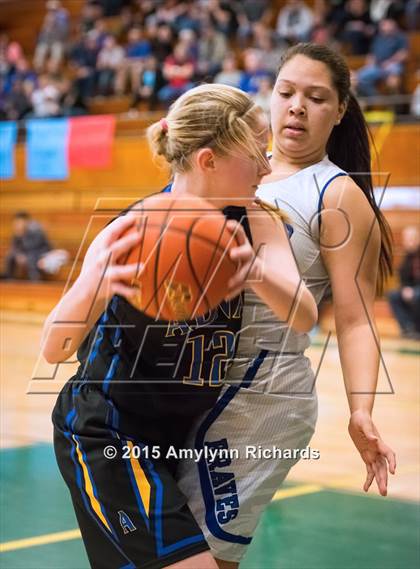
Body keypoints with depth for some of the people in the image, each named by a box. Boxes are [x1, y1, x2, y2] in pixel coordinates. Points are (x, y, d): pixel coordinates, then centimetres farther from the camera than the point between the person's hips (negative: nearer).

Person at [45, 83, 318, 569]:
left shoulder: (256, 221, -8)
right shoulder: (134, 230, -21)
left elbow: (304, 316, -23)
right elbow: (54, 349, -27)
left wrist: (257, 272, -47)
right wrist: (92, 287, -50)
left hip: (182, 429, 6)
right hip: (104, 433, -6)